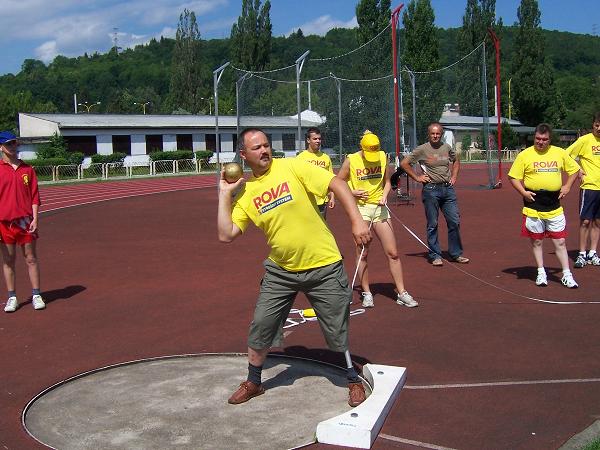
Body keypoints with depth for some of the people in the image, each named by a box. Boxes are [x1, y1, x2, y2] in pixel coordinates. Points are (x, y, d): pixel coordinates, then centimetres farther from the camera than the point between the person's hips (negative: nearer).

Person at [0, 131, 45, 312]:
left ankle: (36, 296, 11)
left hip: (26, 221, 1)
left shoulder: (27, 169, 7)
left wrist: (35, 219, -3)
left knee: (31, 258, 4)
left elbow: (34, 196, 6)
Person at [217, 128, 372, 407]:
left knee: (337, 330, 6)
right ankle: (253, 383, 30)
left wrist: (356, 221, -22)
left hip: (324, 267, -3)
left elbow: (337, 185, -13)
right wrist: (224, 195, -6)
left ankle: (354, 380, 30)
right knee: (261, 327, 6)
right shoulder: (244, 194, 0)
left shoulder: (292, 167, -10)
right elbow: (226, 235, -6)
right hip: (281, 271, 3)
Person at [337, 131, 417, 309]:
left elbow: (387, 182, 13)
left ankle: (402, 293, 9)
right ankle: (366, 293, 16)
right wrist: (353, 192, -12)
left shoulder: (383, 157, 2)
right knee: (362, 253, 3)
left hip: (379, 207, 3)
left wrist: (384, 195, -5)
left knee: (392, 252, 1)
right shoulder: (351, 161, -7)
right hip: (360, 208, -2)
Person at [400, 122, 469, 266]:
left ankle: (456, 254, 15)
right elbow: (404, 163, -3)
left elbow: (456, 161, 28)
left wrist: (454, 176, 15)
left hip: (448, 188, 4)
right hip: (431, 189, -4)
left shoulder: (447, 147, 9)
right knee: (433, 224, 1)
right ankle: (435, 255, 10)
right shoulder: (422, 150, -4)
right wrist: (417, 178, -4)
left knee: (455, 222, 3)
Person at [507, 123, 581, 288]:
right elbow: (513, 177, 1)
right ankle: (541, 273, 22)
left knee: (560, 242, 3)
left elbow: (574, 169, 18)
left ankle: (567, 275, 11)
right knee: (536, 242, 8)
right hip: (533, 207, -1)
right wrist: (523, 192, -13)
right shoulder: (524, 155, -2)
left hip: (555, 208, 1)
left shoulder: (560, 153, 5)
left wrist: (567, 186, 5)